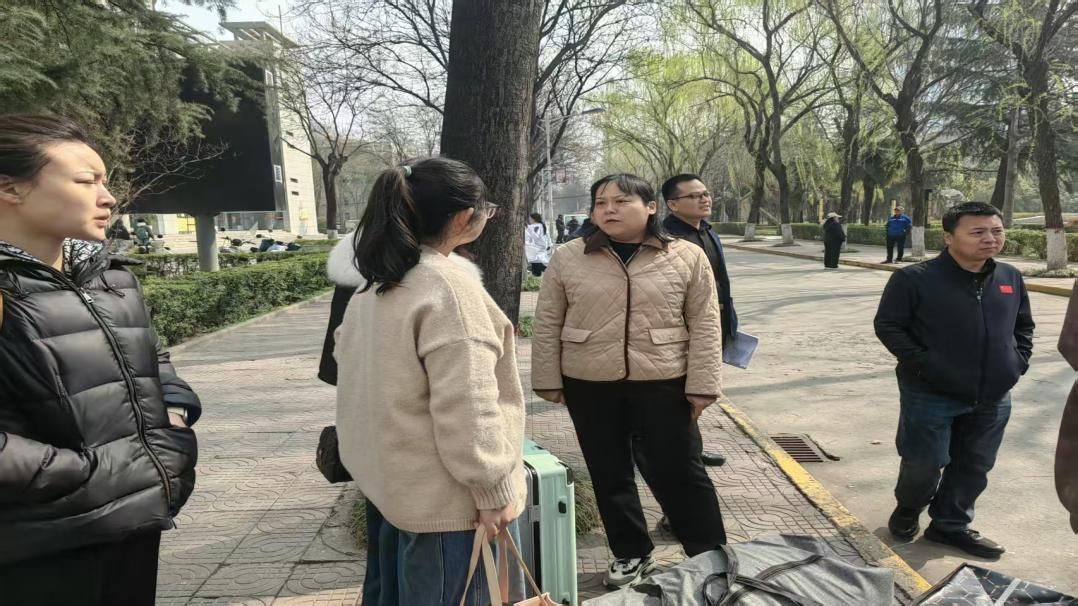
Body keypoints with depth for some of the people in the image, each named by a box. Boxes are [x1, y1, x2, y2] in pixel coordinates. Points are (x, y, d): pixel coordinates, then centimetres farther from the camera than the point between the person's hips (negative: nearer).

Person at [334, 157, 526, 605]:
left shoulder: (377, 281, 6)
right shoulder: (449, 287, -23)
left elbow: (349, 358, 16)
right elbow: (467, 409, -25)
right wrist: (493, 490, -16)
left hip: (394, 478, 9)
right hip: (442, 494, -9)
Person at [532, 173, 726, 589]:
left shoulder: (687, 258, -2)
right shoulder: (567, 260, 0)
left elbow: (704, 325, -2)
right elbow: (547, 326, 4)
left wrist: (702, 384, -5)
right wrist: (548, 380, 2)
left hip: (662, 383, -2)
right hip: (588, 385, 2)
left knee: (678, 471, 5)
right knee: (609, 474, 12)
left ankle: (711, 555, 23)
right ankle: (631, 554, 29)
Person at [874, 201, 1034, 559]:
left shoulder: (1011, 278, 5)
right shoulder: (915, 279, -13)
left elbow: (1024, 325, 20)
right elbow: (887, 326, -10)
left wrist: (1020, 359, 5)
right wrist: (922, 364, -16)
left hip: (993, 398, 6)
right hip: (931, 396, -5)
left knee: (975, 465, 14)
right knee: (924, 463, 3)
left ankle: (951, 524, 33)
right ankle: (908, 510, 33)